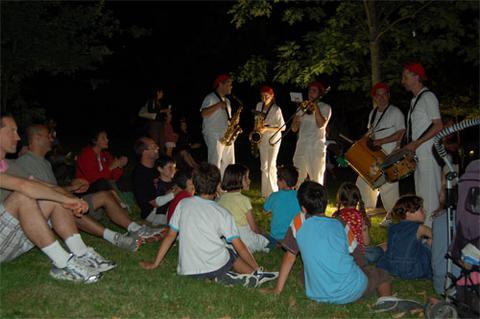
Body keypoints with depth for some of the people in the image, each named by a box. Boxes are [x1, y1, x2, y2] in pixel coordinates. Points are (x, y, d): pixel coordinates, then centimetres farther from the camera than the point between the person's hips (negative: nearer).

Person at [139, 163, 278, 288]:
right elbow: (240, 247, -1)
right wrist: (257, 269, 10)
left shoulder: (183, 204, 3)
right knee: (231, 254, 29)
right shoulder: (221, 213, -2)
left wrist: (155, 264, 16)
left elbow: (170, 236, 6)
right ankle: (255, 276, 13)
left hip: (187, 271, 2)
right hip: (216, 267, -2)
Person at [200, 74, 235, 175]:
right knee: (215, 165, -11)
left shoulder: (227, 100, 21)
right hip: (214, 136, -8)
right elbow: (204, 114, -21)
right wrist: (219, 105, -25)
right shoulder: (210, 98, -6)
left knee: (229, 165, 9)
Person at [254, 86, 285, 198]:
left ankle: (272, 193, -1)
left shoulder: (276, 109, -15)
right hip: (263, 139, 5)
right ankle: (265, 192, 14)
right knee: (264, 166, 7)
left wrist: (267, 128, -21)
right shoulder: (259, 105, 3)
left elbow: (283, 127, -12)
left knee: (271, 165, -8)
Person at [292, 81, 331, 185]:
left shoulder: (325, 107, 4)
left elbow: (321, 124, -14)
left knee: (316, 180, -2)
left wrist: (315, 107, -8)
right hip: (301, 146, 5)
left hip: (316, 148, -4)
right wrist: (297, 120, -8)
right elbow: (294, 129, 12)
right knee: (297, 179, 6)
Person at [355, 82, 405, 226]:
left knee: (388, 186, -7)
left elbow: (400, 134, -14)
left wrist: (380, 141, -19)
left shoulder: (395, 112, -7)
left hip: (389, 156, -7)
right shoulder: (373, 113, 15)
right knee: (362, 182, 8)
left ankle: (392, 215, 8)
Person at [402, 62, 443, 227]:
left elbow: (438, 126, -16)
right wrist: (407, 147, 12)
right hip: (416, 155, 9)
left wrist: (416, 144, -18)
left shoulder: (428, 97, -9)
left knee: (429, 193, -7)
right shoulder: (415, 100, 19)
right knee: (420, 194, 13)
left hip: (428, 153, -9)